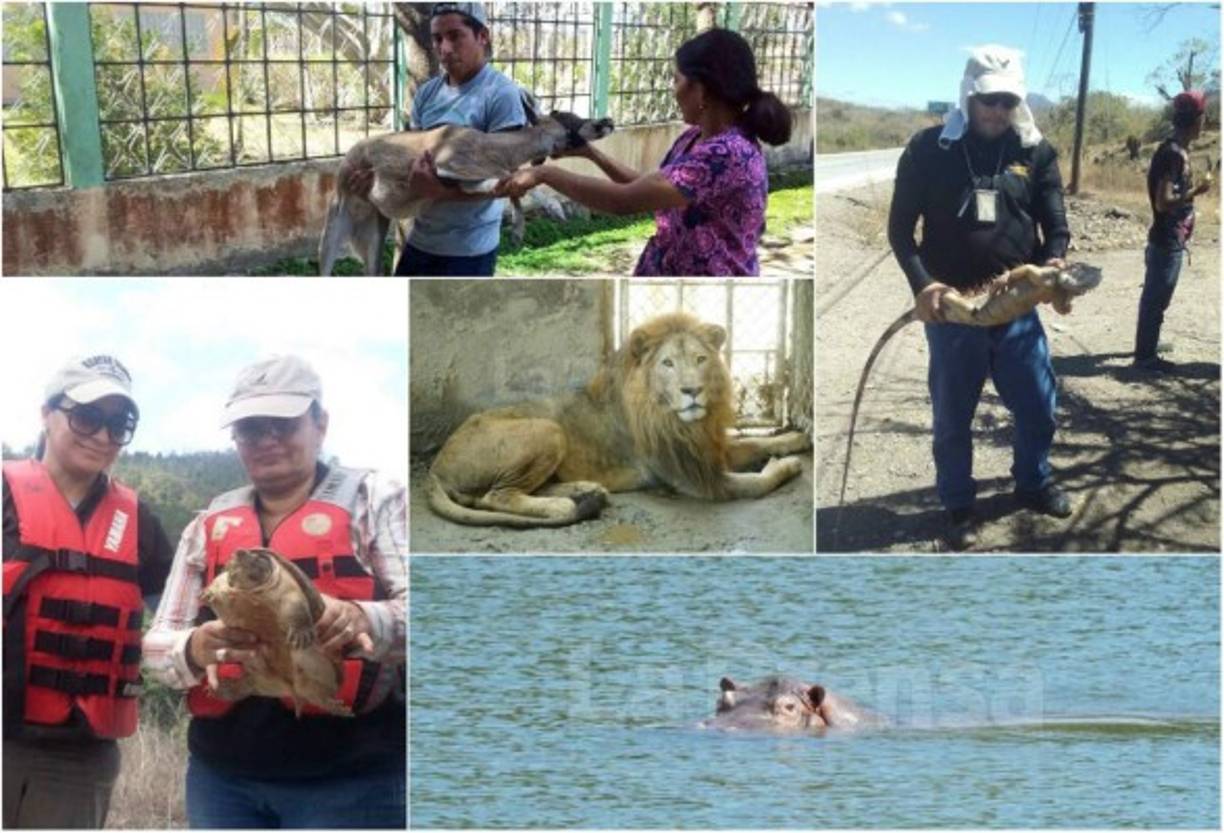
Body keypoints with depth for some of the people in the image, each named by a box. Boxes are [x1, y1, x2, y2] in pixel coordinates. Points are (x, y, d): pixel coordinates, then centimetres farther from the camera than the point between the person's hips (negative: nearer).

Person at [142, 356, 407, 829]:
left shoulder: (373, 501, 1)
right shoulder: (209, 525, 12)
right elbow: (155, 646, 10)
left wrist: (363, 621, -30)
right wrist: (195, 649, -14)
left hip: (347, 779, -4)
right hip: (221, 776, 4)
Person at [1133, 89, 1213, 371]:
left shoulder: (1177, 150, 10)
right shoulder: (1173, 153, -20)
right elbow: (1163, 202, -23)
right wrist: (1197, 191, -17)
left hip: (1172, 240, 10)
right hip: (1167, 242, -10)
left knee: (1155, 299, 16)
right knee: (1155, 300, -1)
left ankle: (1146, 351, 26)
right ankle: (1145, 356, 6)